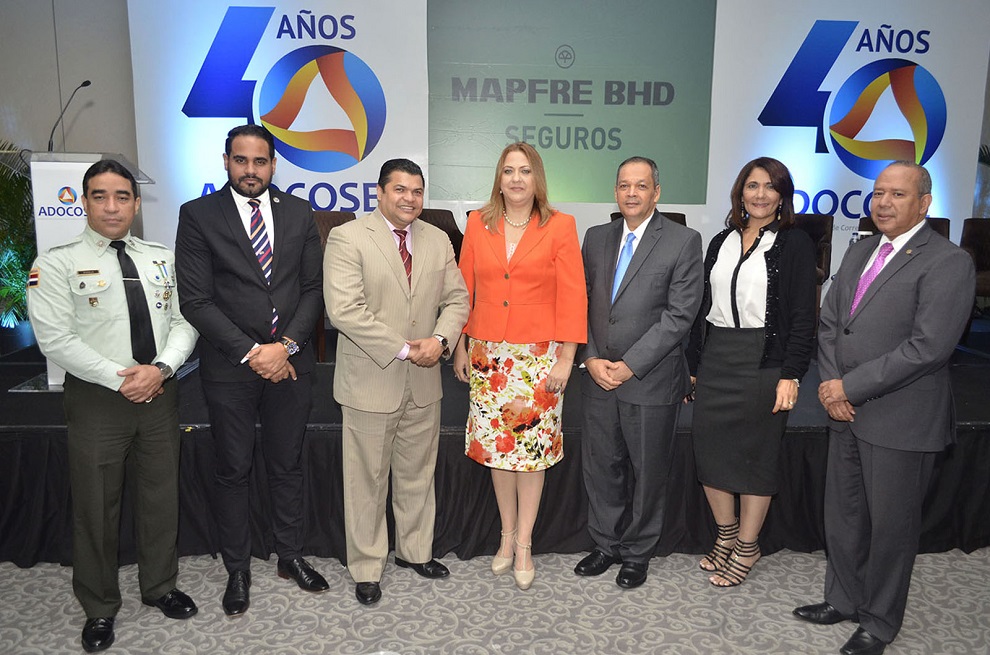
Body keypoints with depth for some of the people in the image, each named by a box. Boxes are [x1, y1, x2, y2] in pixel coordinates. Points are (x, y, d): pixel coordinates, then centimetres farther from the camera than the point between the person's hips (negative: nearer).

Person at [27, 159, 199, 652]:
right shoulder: (58, 264, -5)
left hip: (160, 392, 4)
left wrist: (160, 368, -14)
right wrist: (120, 380, -17)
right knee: (96, 505, 8)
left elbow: (184, 321, 3)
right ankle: (99, 608, 28)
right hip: (96, 397, -3)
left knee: (161, 495, 14)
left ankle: (159, 586, 35)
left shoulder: (162, 259, 7)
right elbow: (55, 339, -13)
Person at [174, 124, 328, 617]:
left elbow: (314, 288, 3)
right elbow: (196, 300, -9)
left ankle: (290, 556, 32)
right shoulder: (198, 215, -3)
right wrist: (252, 352, -15)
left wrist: (287, 345, -11)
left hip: (290, 363, 2)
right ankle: (238, 570, 27)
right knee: (233, 472, 10)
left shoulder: (299, 213, 5)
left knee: (287, 466, 14)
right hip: (229, 368, -2)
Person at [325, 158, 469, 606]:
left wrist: (439, 340, -11)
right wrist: (402, 349, -19)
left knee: (418, 475, 18)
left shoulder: (438, 241, 8)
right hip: (370, 381, -5)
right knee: (367, 480, 8)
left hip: (423, 383, 5)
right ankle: (366, 568, 25)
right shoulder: (347, 238, -10)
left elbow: (456, 299, 9)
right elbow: (344, 309, -19)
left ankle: (415, 551, 38)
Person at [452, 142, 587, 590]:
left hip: (538, 355, -2)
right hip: (488, 353, 3)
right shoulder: (478, 224, 5)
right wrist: (460, 347, 7)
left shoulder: (560, 227, -3)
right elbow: (464, 289, 8)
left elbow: (572, 296, -4)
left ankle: (524, 544, 19)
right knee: (495, 444, 9)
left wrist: (566, 357, -8)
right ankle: (507, 535, 28)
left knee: (533, 447, 3)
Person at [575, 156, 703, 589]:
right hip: (598, 376, 4)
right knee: (600, 467, 14)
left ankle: (637, 552, 30)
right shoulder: (596, 238, 8)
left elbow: (679, 314, -12)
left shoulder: (683, 241, -6)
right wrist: (591, 359, -6)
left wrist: (630, 365, -15)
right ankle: (606, 544, 34)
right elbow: (581, 304, 7)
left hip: (651, 381, -4)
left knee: (647, 471, 10)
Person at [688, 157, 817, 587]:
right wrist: (693, 365, 11)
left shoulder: (795, 244, -3)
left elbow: (803, 317, -6)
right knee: (709, 450, 7)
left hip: (763, 362, -5)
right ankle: (726, 535, 28)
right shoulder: (721, 242, 12)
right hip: (715, 358, 5)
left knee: (755, 455, 5)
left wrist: (790, 375, -14)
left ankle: (747, 547, 22)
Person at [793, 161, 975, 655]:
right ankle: (844, 600, 39)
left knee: (891, 525, 10)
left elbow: (927, 347, -22)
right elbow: (829, 323, 10)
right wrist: (830, 384, -5)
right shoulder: (859, 252, 10)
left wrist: (849, 386, -18)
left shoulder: (947, 263, -14)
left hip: (901, 421, -7)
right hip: (847, 411, 7)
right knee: (841, 516, 18)